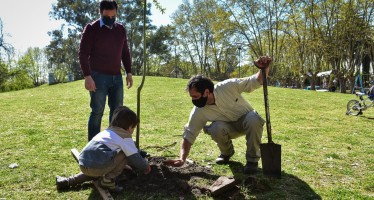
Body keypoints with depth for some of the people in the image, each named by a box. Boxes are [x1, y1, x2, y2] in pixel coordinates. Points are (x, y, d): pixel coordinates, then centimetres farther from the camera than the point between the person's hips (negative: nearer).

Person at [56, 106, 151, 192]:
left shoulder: (106, 131, 27)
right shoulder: (125, 137, 3)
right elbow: (134, 157, 6)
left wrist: (125, 166, 47)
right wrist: (145, 167, 25)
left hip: (83, 165, 8)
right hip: (97, 166, -8)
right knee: (125, 153, 5)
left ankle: (68, 181, 25)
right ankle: (108, 180, 2)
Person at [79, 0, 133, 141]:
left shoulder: (121, 29, 12)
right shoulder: (91, 29, -3)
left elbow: (125, 53, 19)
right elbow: (83, 54, -8)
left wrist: (128, 72, 11)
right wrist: (87, 76, -16)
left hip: (117, 77, 5)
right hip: (98, 77, -5)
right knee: (97, 111, -4)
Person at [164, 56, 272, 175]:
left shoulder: (229, 86, -29)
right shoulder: (198, 112, -23)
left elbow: (256, 82, -20)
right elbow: (188, 136, -19)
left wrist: (264, 69, -40)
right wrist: (182, 159, -30)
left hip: (246, 119, -1)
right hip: (229, 127, 1)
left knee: (253, 119, -37)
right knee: (216, 129, -34)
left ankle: (252, 159, -15)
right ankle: (226, 152, 1)